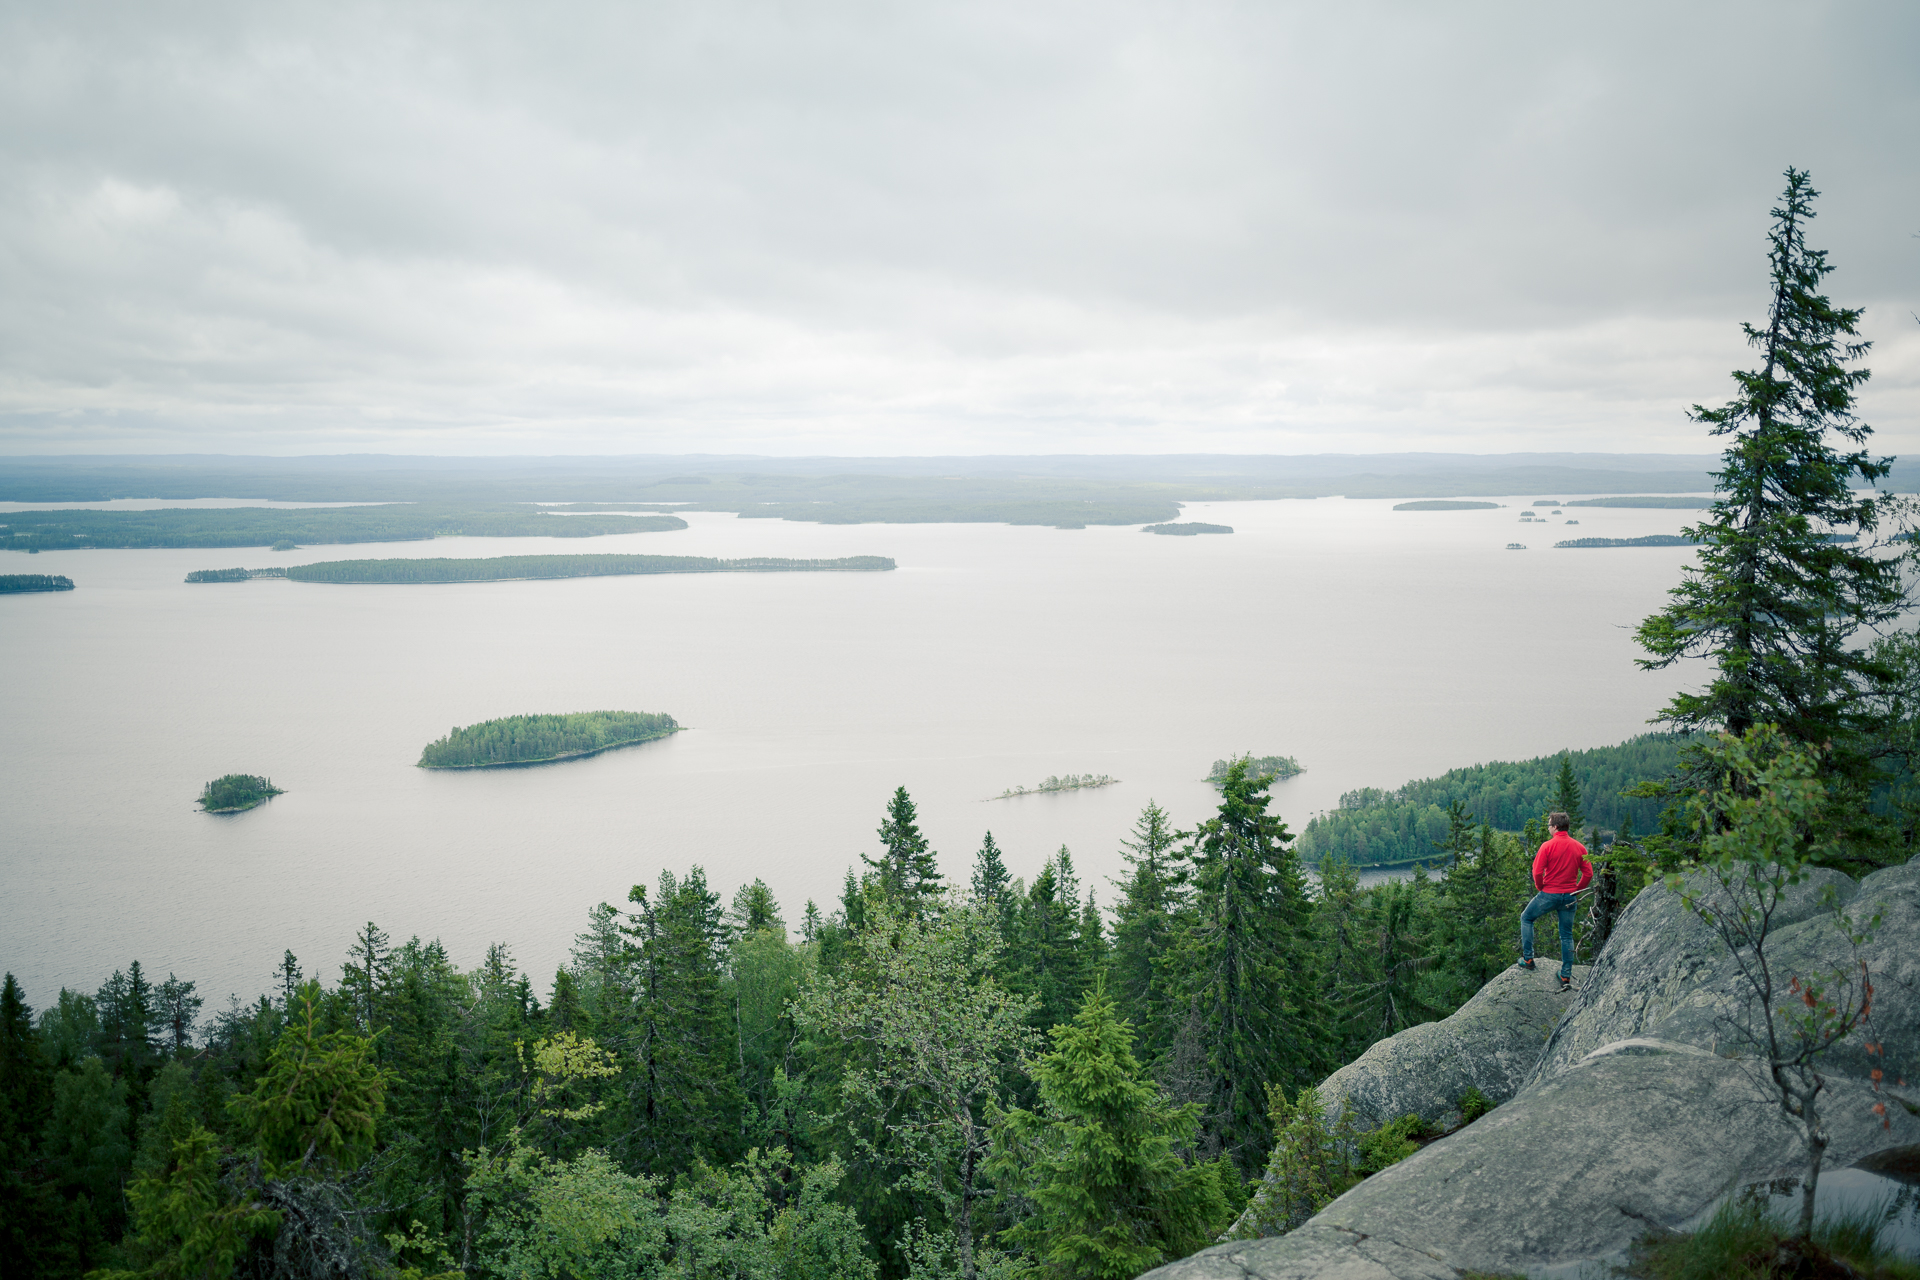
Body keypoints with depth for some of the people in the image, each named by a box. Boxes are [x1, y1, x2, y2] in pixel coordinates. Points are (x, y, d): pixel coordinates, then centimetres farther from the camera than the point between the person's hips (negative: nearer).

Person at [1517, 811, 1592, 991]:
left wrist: (1540, 887, 3)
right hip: (1569, 896, 4)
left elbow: (1537, 872, -15)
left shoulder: (1548, 846, -13)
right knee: (1567, 936, 13)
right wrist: (1576, 889, 12)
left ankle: (1528, 959, 16)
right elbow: (1588, 874, 0)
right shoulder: (1579, 847, 0)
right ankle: (1566, 978, 11)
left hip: (1549, 894, -4)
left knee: (1526, 918, 21)